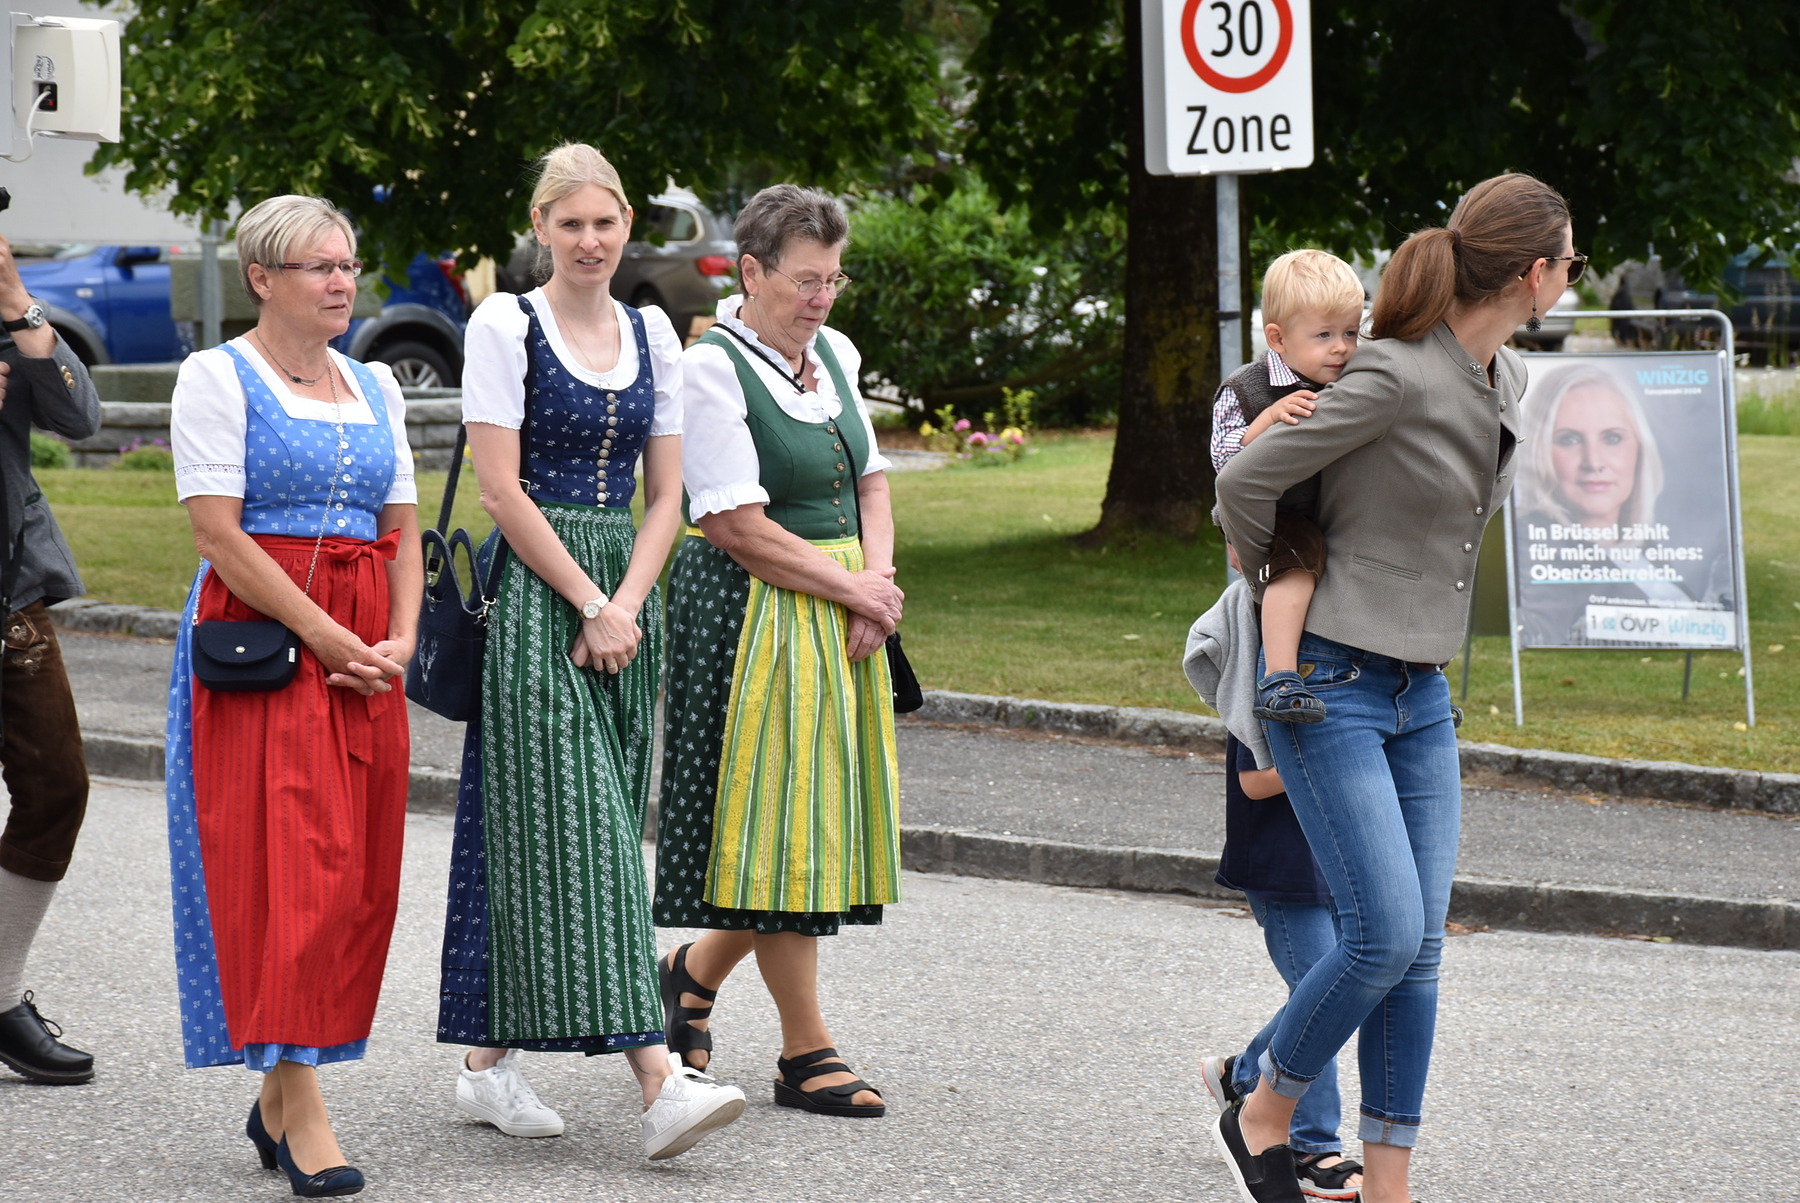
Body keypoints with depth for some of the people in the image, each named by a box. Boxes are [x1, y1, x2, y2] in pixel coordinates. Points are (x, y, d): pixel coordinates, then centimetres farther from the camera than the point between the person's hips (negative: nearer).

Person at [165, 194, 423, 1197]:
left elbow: (402, 530, 16)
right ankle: (302, 1112, -14)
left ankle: (280, 1097, 13)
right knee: (286, 865, -12)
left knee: (358, 877, 3)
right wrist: (326, 638, -15)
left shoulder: (375, 388, 16)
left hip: (364, 651, 6)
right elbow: (220, 532, -11)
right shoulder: (218, 378, -3)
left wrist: (401, 638, -2)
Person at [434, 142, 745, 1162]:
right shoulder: (506, 326, -4)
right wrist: (587, 603, -11)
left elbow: (665, 494, 9)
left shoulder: (652, 336, 12)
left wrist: (627, 603, -6)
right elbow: (502, 486, -9)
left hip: (625, 595, 6)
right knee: (578, 826, -11)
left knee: (552, 830, 7)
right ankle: (658, 1080, -21)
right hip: (535, 593, -6)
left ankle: (490, 1059, 16)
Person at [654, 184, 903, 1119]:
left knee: (818, 817, 8)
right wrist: (854, 588, -12)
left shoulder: (833, 355, 11)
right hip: (751, 613, -8)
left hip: (839, 614, 8)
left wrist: (879, 580, -1)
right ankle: (806, 1050, 3)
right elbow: (739, 527, -18)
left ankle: (696, 970, 28)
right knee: (780, 817, -4)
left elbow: (869, 480, 17)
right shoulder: (713, 369, -13)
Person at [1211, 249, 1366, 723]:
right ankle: (1280, 678, -44)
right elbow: (1224, 458, -16)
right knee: (1298, 561, -35)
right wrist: (1269, 418, -28)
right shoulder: (1245, 390, -6)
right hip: (1275, 519, -7)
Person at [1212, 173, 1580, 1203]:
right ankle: (1262, 1117, 10)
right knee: (1387, 934, -11)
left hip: (1424, 693, 8)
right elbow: (1246, 482, -15)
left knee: (1420, 949, 4)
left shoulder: (1507, 383, 7)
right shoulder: (1398, 376, -20)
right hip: (1332, 688, -8)